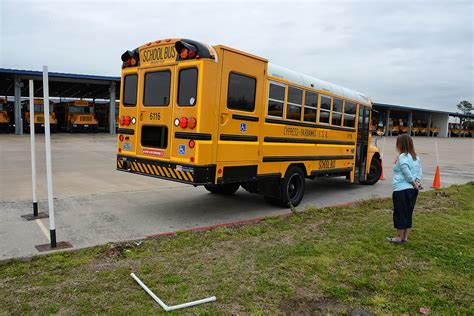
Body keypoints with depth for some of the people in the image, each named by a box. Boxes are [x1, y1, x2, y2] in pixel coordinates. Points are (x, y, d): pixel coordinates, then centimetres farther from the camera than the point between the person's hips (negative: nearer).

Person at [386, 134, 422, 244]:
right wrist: (417, 181, -5)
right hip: (413, 190, 8)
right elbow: (419, 172, 7)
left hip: (401, 190, -8)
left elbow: (406, 172, -20)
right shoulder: (416, 157, 11)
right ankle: (405, 237, 22)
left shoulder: (402, 157, -15)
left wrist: (414, 183, -9)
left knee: (400, 214, 3)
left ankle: (399, 237, 12)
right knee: (408, 213, 14)